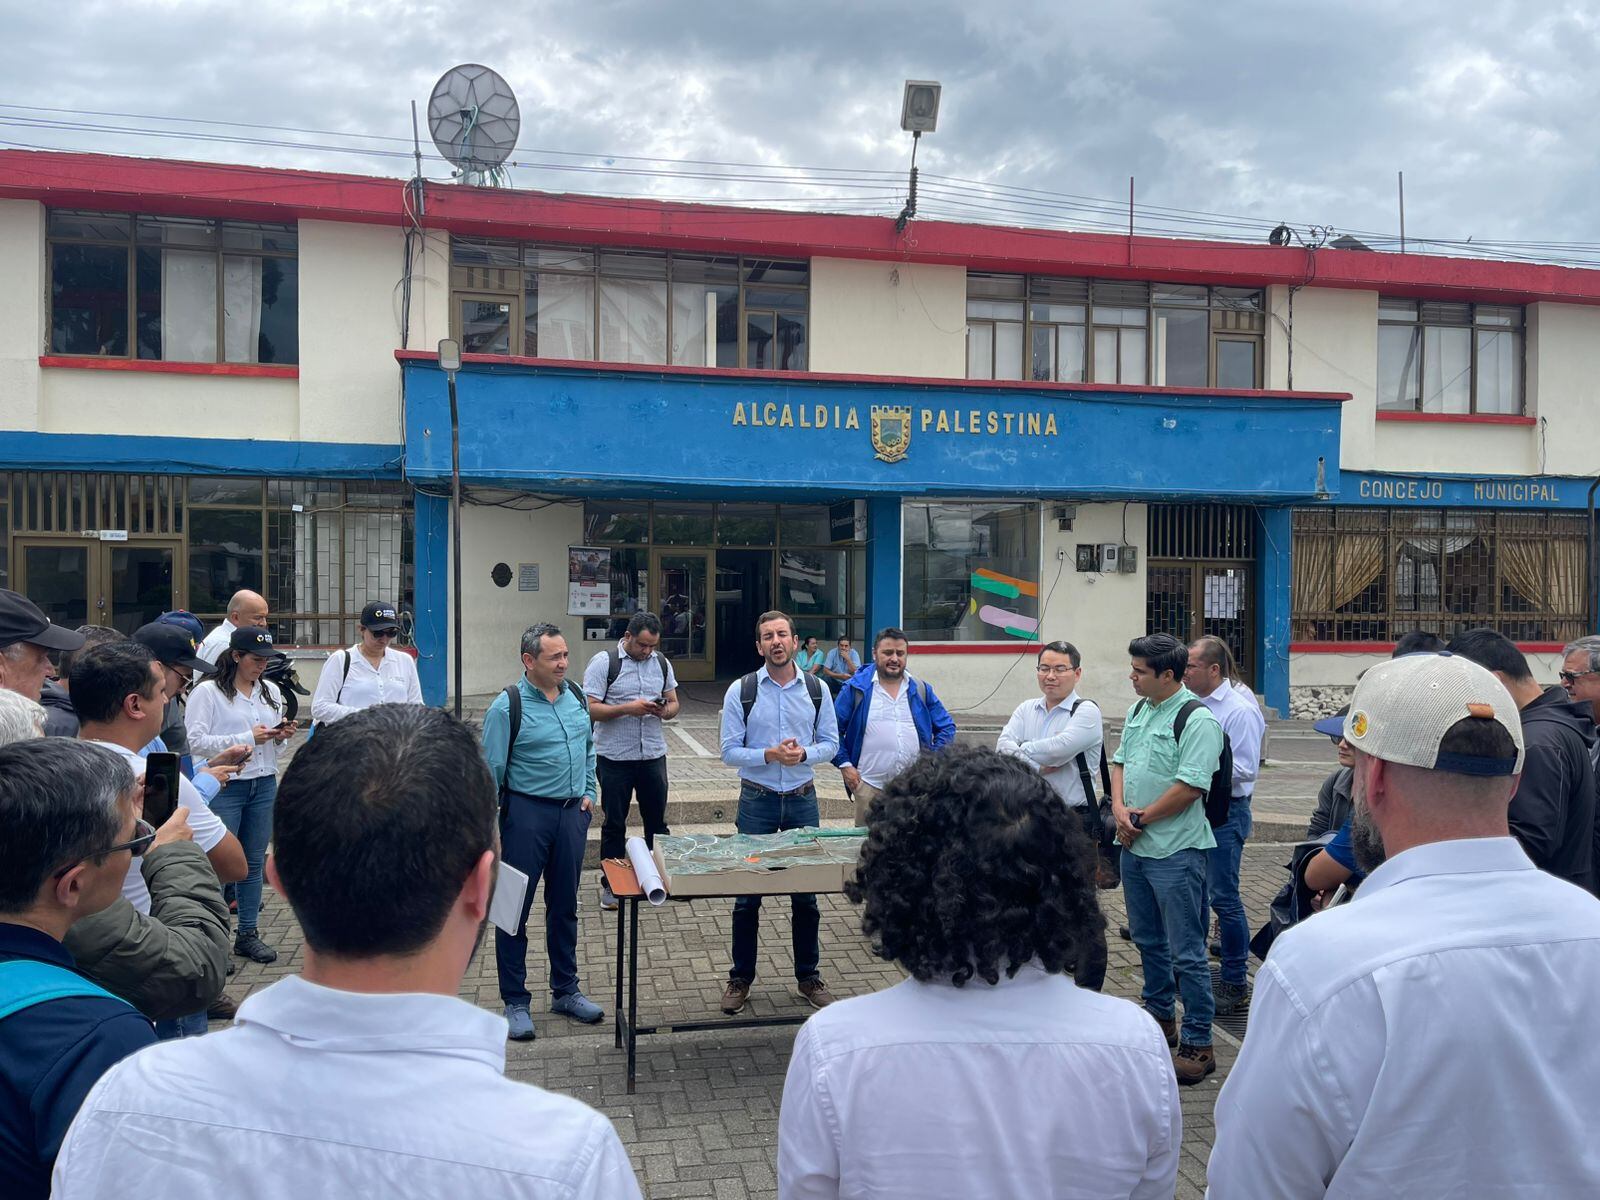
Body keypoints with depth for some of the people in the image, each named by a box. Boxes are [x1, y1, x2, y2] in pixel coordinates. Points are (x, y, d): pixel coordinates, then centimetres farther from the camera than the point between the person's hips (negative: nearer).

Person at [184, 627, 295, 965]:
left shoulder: (270, 691, 12)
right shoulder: (207, 692, -8)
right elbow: (194, 740, -16)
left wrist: (281, 736, -2)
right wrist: (246, 738, -18)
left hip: (265, 785, 6)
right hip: (224, 787, -6)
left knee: (254, 861, 12)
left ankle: (248, 933, 21)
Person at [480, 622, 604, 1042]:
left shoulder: (576, 696, 6)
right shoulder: (508, 706, -12)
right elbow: (491, 770, -11)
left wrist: (588, 793, 11)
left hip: (571, 812, 6)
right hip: (527, 813, -5)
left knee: (564, 905, 15)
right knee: (515, 909, 3)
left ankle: (565, 990, 29)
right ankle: (515, 1002, 15)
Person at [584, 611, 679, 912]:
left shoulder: (661, 662, 7)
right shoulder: (604, 662, -8)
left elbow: (674, 703, 13)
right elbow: (590, 708, -13)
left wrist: (664, 710, -11)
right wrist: (628, 708, -24)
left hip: (653, 755, 4)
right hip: (615, 757, -4)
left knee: (657, 820, 11)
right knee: (614, 823, 8)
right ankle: (610, 884, 20)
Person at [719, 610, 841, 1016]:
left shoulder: (816, 689, 2)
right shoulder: (741, 690, -5)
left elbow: (831, 743, 5)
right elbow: (729, 751, -6)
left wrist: (804, 753, -15)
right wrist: (770, 755, -21)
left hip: (803, 800, 2)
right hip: (757, 800, -2)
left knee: (806, 893, 10)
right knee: (747, 895, 6)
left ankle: (809, 976, 25)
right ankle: (740, 979, 20)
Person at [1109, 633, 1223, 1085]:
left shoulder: (1196, 719, -15)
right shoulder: (1138, 711, 11)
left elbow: (1189, 787, -20)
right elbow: (1120, 762, 15)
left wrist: (1141, 818, -13)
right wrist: (1120, 809, -3)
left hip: (1175, 851, -9)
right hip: (1134, 846, 9)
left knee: (1186, 953, -2)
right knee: (1148, 941, 20)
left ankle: (1197, 1044, 7)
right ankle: (1160, 1020, 35)